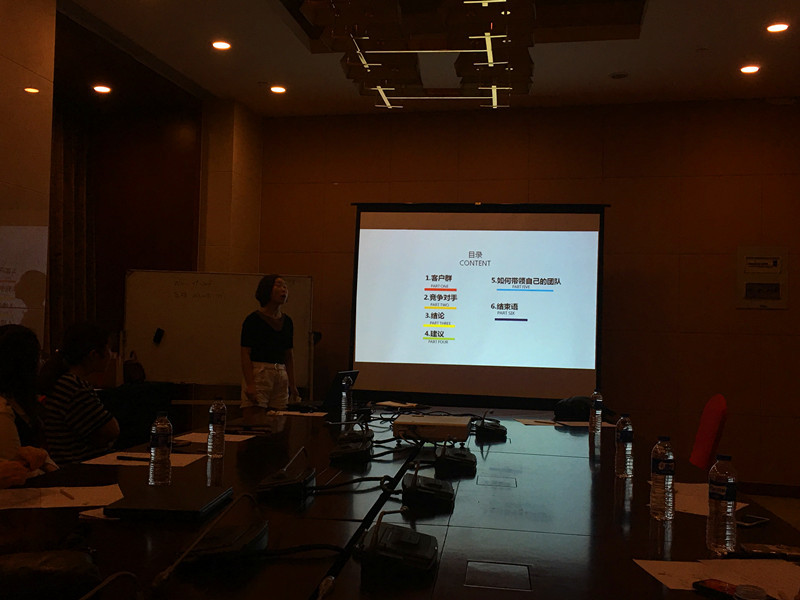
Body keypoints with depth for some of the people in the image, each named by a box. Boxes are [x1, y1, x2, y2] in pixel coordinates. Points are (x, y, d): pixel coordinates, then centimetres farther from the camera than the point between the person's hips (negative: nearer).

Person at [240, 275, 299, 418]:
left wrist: (292, 385, 14)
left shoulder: (287, 321, 14)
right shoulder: (253, 320, -4)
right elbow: (245, 354, -8)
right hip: (258, 374, -6)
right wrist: (250, 384, -17)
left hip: (281, 376, 6)